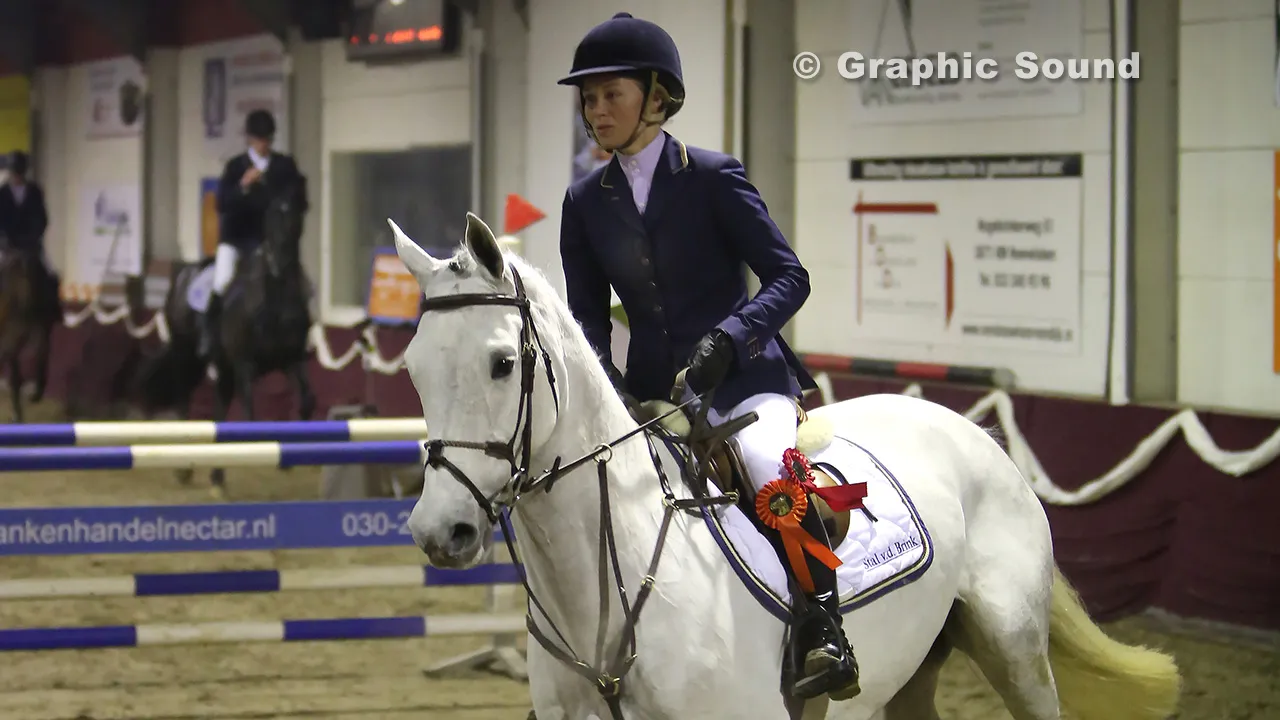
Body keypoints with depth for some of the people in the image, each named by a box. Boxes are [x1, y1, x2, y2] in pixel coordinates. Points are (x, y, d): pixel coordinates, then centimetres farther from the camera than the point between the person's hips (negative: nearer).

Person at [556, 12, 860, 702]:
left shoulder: (713, 177, -5)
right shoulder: (586, 201, 8)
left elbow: (788, 276, -8)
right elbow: (586, 314, 10)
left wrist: (728, 337, -25)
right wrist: (602, 384, -10)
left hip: (742, 374, -6)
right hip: (649, 391, 6)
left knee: (770, 466, -35)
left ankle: (823, 627, -29)